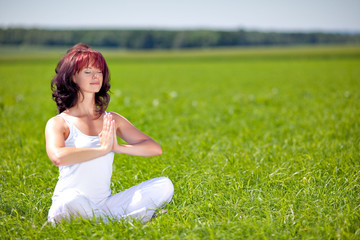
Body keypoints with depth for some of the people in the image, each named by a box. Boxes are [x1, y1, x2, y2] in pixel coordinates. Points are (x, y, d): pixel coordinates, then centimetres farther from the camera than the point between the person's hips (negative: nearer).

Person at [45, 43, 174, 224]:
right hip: (71, 208, -4)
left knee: (164, 185, -12)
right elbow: (57, 157, -26)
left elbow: (154, 148, 4)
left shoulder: (113, 120, 12)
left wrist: (118, 147, -13)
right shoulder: (58, 123, -2)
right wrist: (103, 149, -18)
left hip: (105, 205, 4)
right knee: (71, 202, -42)